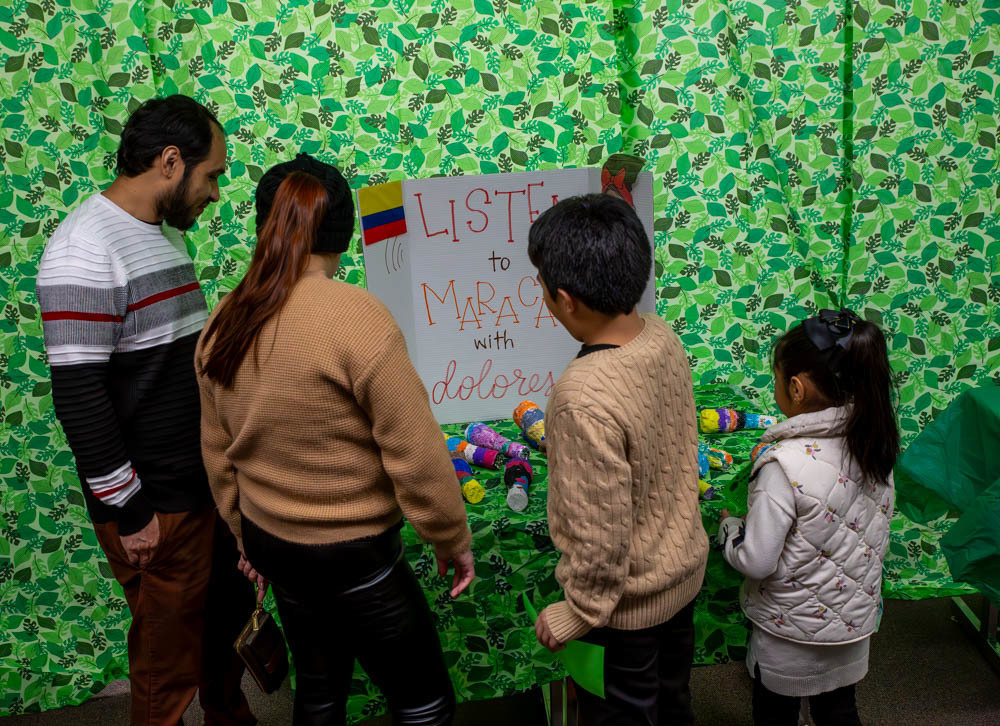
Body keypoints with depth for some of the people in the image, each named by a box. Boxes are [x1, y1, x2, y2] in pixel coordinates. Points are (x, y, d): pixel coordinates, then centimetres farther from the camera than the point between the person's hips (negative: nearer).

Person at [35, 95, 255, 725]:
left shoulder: (167, 234, 11)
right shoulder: (88, 250, -19)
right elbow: (77, 395, -22)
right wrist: (127, 511, -17)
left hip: (212, 483, 9)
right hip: (155, 506, -9)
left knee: (233, 612, 23)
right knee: (171, 659, 7)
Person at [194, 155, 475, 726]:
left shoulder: (223, 325, -2)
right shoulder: (357, 317, -23)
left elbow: (218, 454, 7)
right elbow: (416, 453, -21)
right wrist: (452, 537, -6)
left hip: (272, 545, 7)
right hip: (352, 554, -7)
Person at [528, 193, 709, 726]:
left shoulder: (585, 398, -36)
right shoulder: (661, 336, -13)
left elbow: (601, 534, -27)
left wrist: (578, 612, -12)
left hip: (626, 603, -7)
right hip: (685, 569, 7)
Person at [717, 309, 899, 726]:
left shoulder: (785, 462, -32)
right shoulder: (874, 443, -10)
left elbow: (756, 560, -25)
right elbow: (876, 531, 4)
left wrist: (728, 528, -8)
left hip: (793, 631, -6)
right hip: (855, 619, 6)